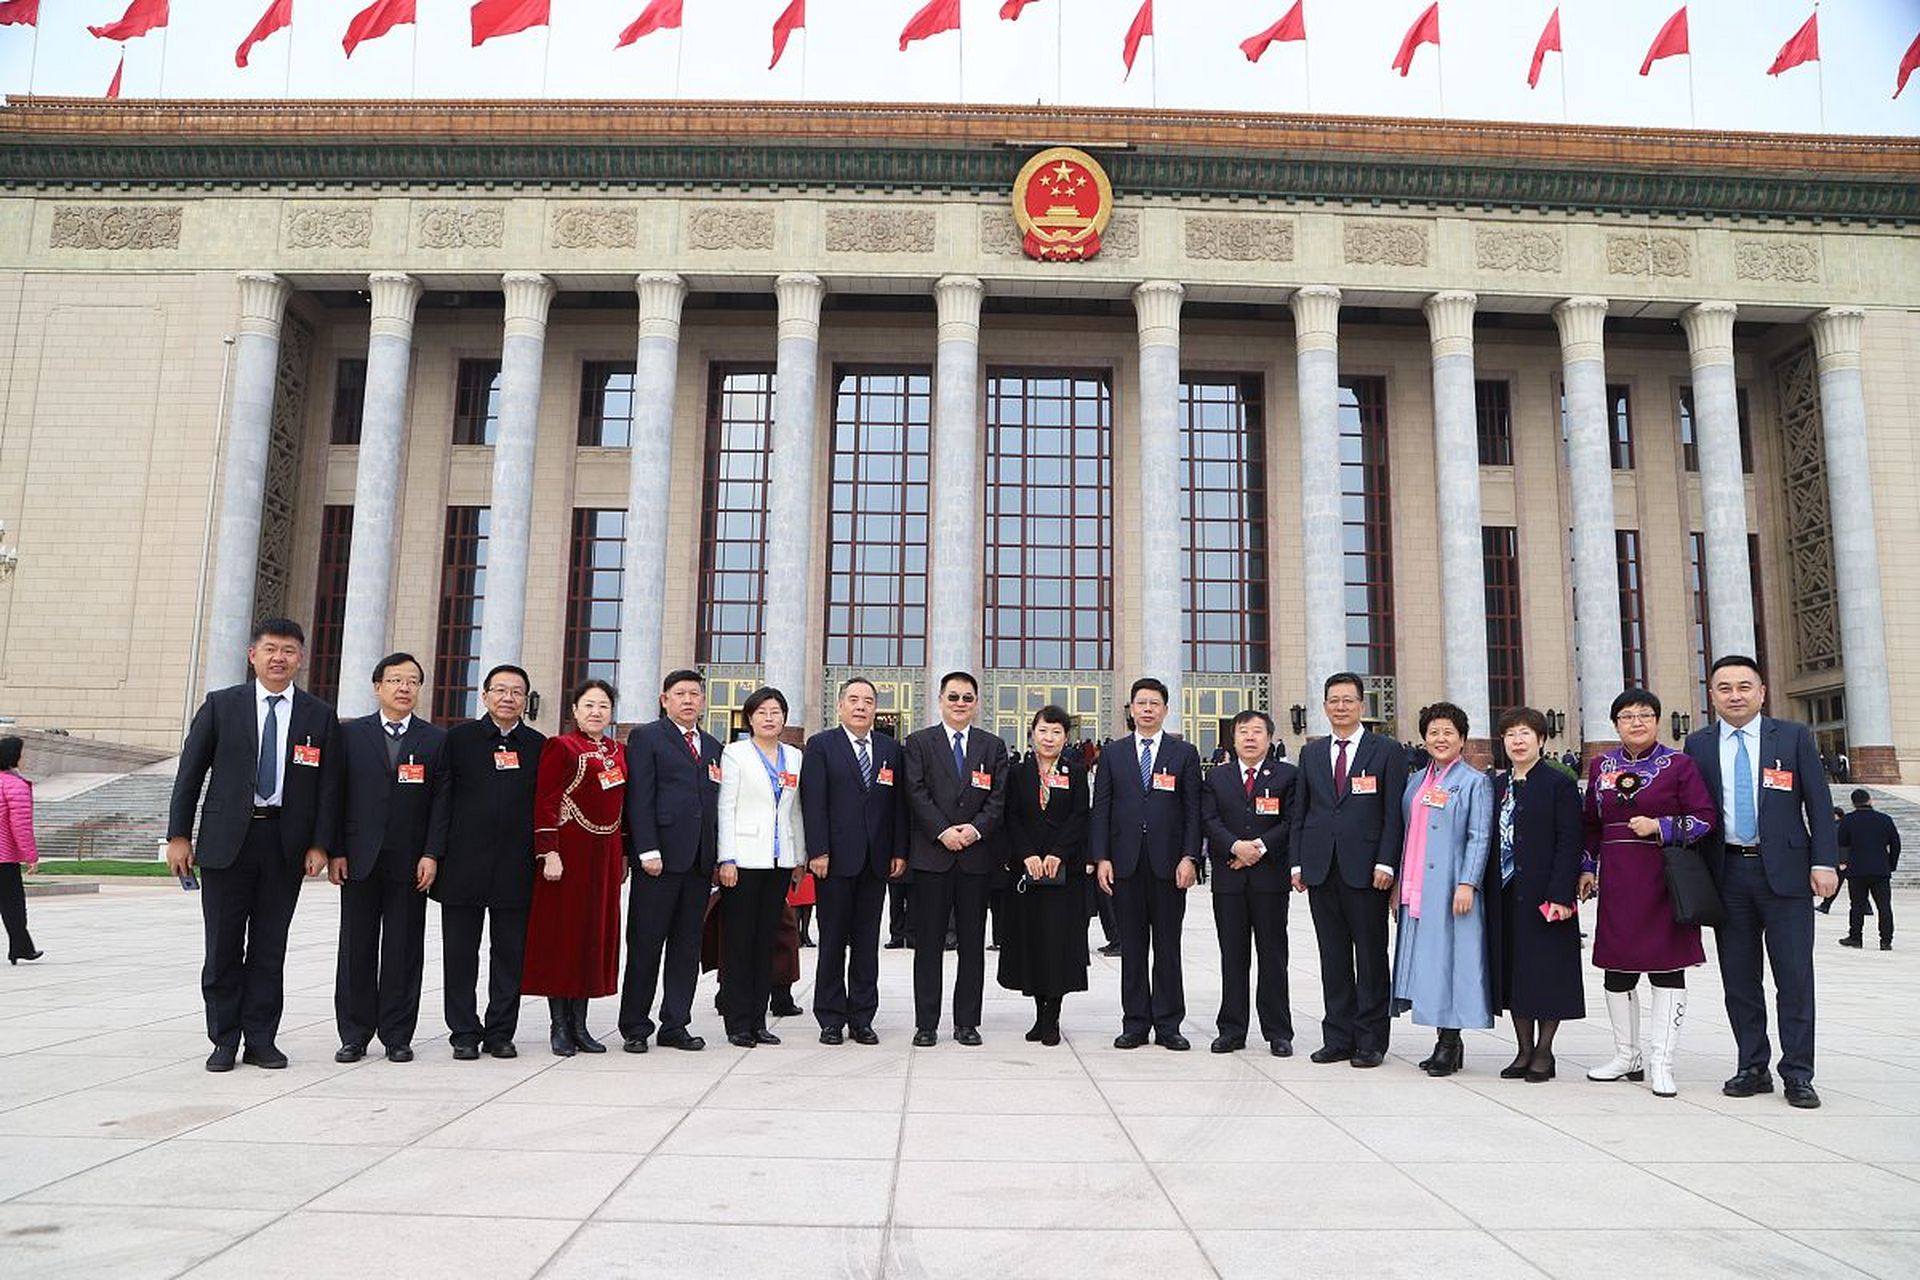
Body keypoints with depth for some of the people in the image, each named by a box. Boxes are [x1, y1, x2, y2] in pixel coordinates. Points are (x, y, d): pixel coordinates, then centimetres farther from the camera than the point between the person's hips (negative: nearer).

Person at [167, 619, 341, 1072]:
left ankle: (261, 1040, 15)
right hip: (227, 839, 0)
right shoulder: (221, 705, 4)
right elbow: (189, 772, 3)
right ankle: (224, 1041, 16)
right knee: (223, 946, 5)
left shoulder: (320, 716, 5)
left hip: (286, 844, 1)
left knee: (270, 948, 7)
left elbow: (329, 785, 4)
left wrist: (320, 844, -3)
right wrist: (178, 835, -2)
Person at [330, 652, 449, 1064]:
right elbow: (336, 794, 4)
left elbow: (441, 801, 1)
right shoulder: (350, 734, 7)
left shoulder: (436, 740, 5)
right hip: (359, 859, 1)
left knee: (404, 952, 3)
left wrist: (431, 855, -6)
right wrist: (335, 852, -2)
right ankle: (354, 1035, 16)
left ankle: (397, 1036, 12)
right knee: (356, 949, 6)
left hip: (410, 863, -1)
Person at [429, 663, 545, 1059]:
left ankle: (501, 1033, 16)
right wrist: (435, 853, -5)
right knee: (460, 952, 6)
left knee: (510, 954, 6)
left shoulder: (538, 745, 8)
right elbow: (441, 799, 1)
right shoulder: (458, 738, 5)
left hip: (516, 866, 1)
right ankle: (465, 1033, 16)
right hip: (464, 863, -1)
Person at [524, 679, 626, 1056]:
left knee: (595, 933, 9)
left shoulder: (618, 752, 13)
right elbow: (544, 804, -10)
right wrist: (549, 853, -17)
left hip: (605, 853, 6)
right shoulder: (560, 747, -5)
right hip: (569, 852, -6)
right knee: (562, 932, 0)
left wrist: (623, 854, 13)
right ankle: (559, 1026, 9)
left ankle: (579, 1024, 18)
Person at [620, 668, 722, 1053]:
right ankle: (635, 1028, 10)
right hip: (659, 857, -5)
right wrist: (648, 851, -14)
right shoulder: (646, 737, 1)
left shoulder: (713, 746, 18)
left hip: (700, 861, 6)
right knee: (645, 945, 0)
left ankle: (675, 1027, 16)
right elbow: (639, 798, -6)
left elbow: (716, 802, 16)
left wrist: (719, 857, 9)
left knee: (687, 947, 8)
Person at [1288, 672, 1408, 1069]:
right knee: (1333, 958, 9)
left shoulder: (1387, 751, 2)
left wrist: (1385, 863, -11)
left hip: (1365, 869, -4)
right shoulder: (1311, 753, 13)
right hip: (1321, 869, 4)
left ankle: (1370, 1041, 11)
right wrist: (1297, 862, 6)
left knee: (1371, 957, 3)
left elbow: (1394, 813, -3)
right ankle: (1338, 1038, 16)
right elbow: (1300, 811, 13)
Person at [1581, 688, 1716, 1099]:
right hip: (1616, 880, 4)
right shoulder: (1601, 765, 10)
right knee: (1616, 968, 8)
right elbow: (1590, 823, 16)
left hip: (1664, 878, -4)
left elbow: (1704, 818, -4)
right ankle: (1627, 1056, 21)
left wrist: (1659, 827, -16)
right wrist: (1587, 868, 10)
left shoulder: (1678, 764, -1)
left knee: (1666, 968, 0)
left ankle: (1661, 1063, 7)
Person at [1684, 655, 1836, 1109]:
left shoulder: (1794, 737, 3)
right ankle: (1753, 1068, 17)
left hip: (1784, 869, -2)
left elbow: (1819, 802, 1)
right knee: (1738, 976, 7)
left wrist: (1824, 862, -8)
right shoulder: (1698, 744, 8)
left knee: (1794, 974, 0)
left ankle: (1797, 1074, 7)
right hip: (1727, 871, 2)